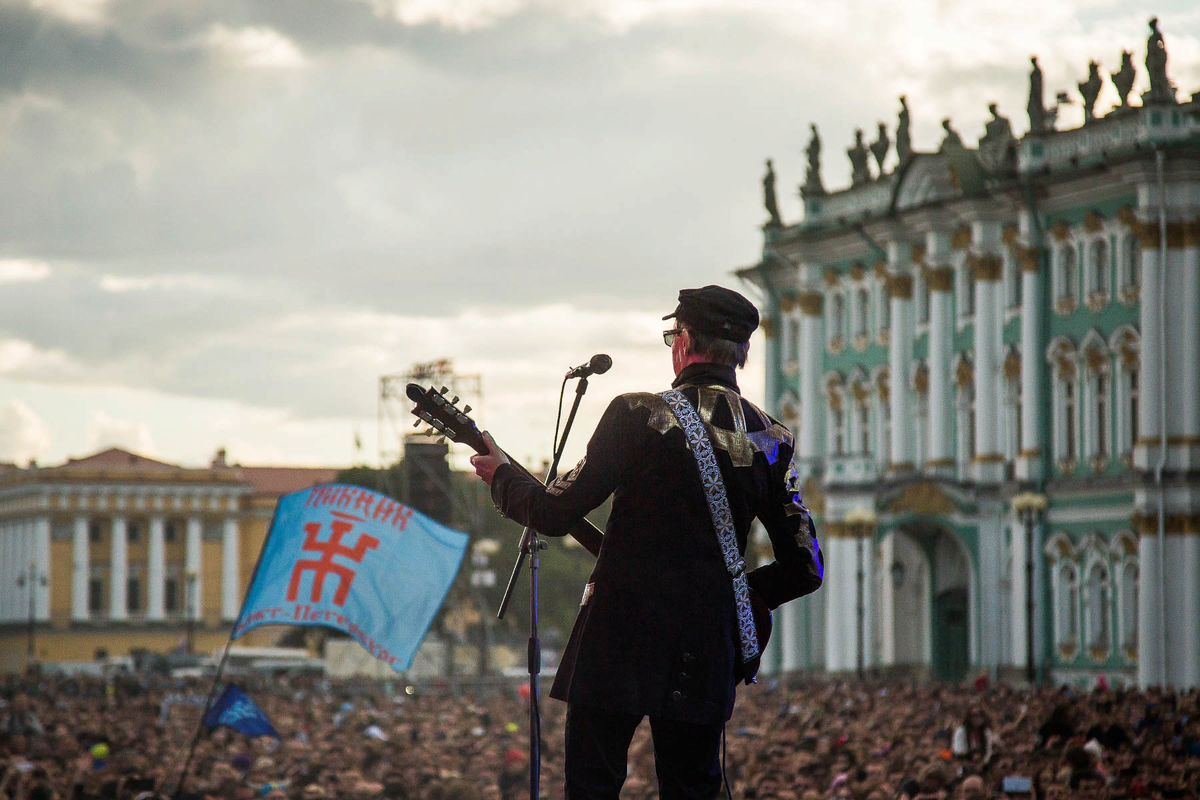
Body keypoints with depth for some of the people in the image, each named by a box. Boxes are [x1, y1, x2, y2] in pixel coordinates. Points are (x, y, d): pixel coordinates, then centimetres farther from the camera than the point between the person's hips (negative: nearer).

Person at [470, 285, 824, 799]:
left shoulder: (638, 414, -9)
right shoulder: (771, 440, 4)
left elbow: (556, 514, -9)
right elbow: (804, 569, 6)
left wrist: (502, 477, 10)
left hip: (619, 639, -4)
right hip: (705, 653, 4)